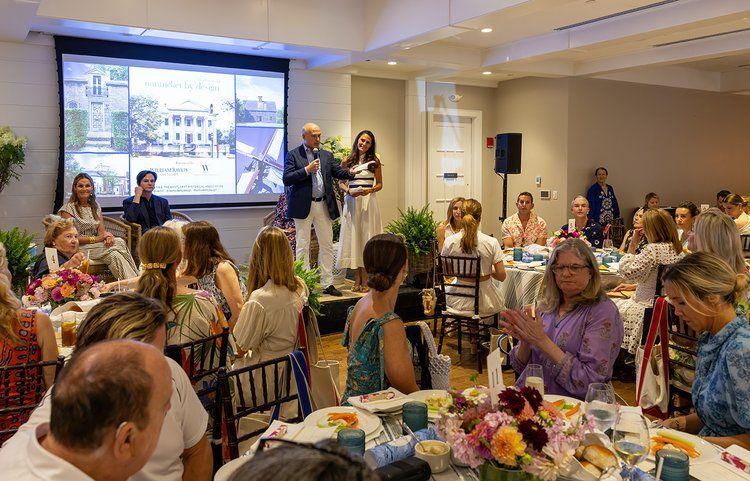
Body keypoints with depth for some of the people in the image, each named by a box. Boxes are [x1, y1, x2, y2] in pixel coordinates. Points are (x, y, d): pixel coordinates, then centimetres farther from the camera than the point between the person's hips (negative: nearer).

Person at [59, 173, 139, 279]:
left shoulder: (95, 206, 16)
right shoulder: (68, 208, -3)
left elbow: (101, 230, 12)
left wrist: (107, 236, -13)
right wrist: (95, 239, -16)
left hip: (97, 245, 5)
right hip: (79, 248, -5)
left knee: (120, 242, -30)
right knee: (114, 254, -34)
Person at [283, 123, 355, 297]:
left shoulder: (326, 155, 14)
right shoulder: (293, 155, 1)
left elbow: (338, 171, 3)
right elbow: (286, 179, -8)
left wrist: (351, 173, -17)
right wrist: (307, 170, -16)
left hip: (324, 206, 4)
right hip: (303, 207, -4)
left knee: (327, 245, 7)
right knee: (303, 246, 3)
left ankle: (328, 283, 15)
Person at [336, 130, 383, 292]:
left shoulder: (374, 161, 4)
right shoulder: (347, 161, 7)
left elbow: (379, 184, 6)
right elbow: (341, 182, 11)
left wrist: (370, 190, -13)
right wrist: (348, 191, -9)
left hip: (368, 202, -1)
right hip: (351, 202, 2)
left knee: (367, 236, -2)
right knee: (353, 236, 2)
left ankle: (365, 280, 4)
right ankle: (357, 280, 10)